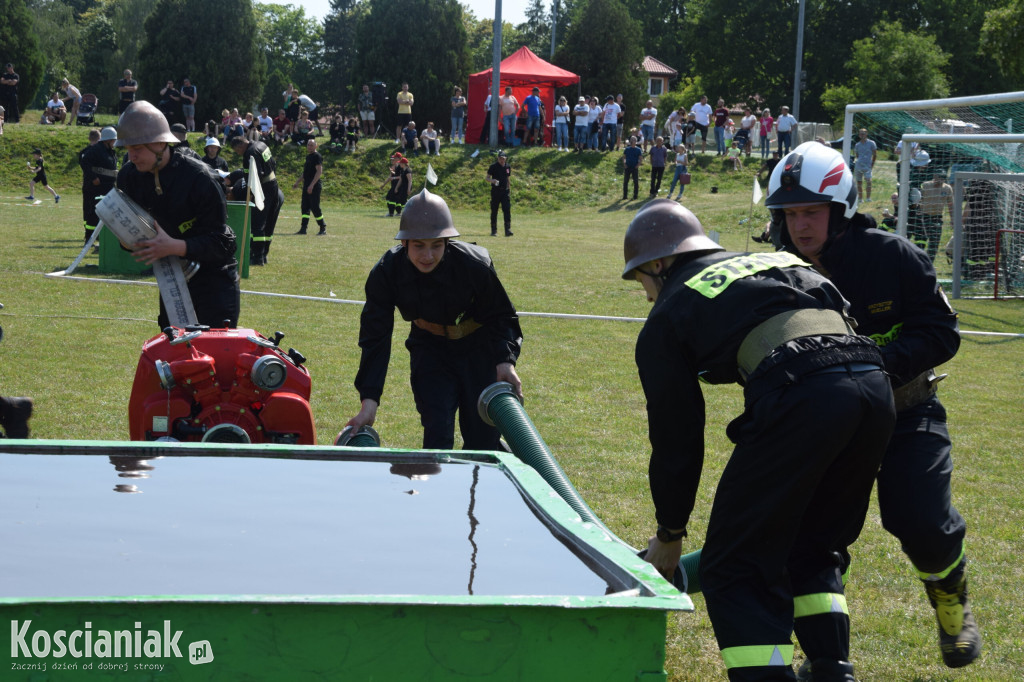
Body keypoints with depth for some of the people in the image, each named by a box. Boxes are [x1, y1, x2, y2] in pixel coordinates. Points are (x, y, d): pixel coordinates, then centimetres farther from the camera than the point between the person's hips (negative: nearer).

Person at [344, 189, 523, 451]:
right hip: (429, 348, 1)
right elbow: (375, 337, -18)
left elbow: (501, 316, -11)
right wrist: (369, 402, -26)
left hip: (478, 349, -1)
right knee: (437, 433, -13)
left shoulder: (475, 265, -27)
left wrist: (506, 360, -29)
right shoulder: (386, 272, -22)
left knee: (482, 437, 0)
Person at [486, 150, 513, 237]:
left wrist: (509, 191, 17)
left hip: (505, 191, 2)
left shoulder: (508, 167, 9)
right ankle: (494, 231, 13)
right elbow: (487, 178, -2)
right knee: (494, 211, 3)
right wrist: (492, 180, -24)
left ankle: (508, 230, -14)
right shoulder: (493, 166, -3)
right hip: (495, 191, -2)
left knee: (507, 210, -10)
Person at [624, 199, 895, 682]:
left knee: (736, 569, 4)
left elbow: (676, 439, 19)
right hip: (874, 387, 7)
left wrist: (669, 537, 32)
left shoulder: (667, 317, 18)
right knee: (813, 549, 26)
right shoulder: (777, 261, 33)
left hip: (800, 402, -6)